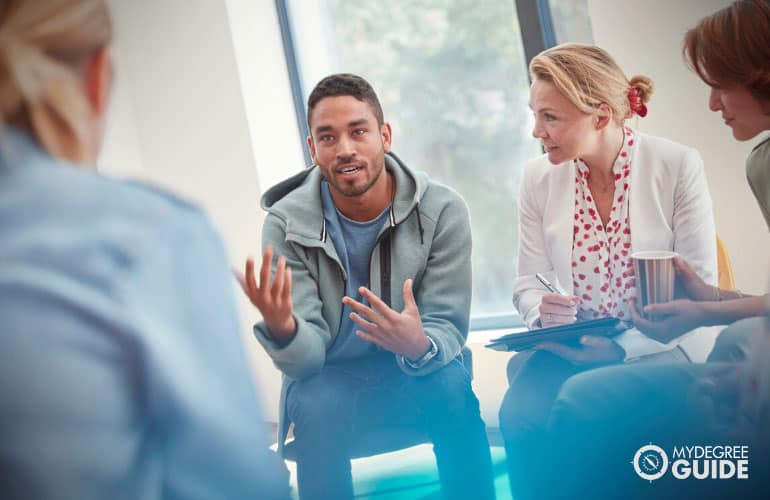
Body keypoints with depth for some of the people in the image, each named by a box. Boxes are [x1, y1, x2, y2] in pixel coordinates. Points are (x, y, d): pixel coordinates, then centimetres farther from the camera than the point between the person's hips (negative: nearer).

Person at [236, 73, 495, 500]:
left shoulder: (443, 209, -12)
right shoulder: (287, 224, -12)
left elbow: (447, 328, -12)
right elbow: (305, 359, -16)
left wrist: (420, 347, -37)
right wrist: (281, 328, -41)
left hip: (415, 373, 0)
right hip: (329, 377, 0)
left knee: (453, 388, -31)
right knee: (317, 408, -32)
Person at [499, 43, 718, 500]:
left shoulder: (678, 166, -9)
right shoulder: (539, 178, 1)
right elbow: (528, 280, 9)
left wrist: (623, 348, -22)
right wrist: (542, 311, -16)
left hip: (655, 347, -3)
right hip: (572, 346, 3)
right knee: (520, 413, -29)